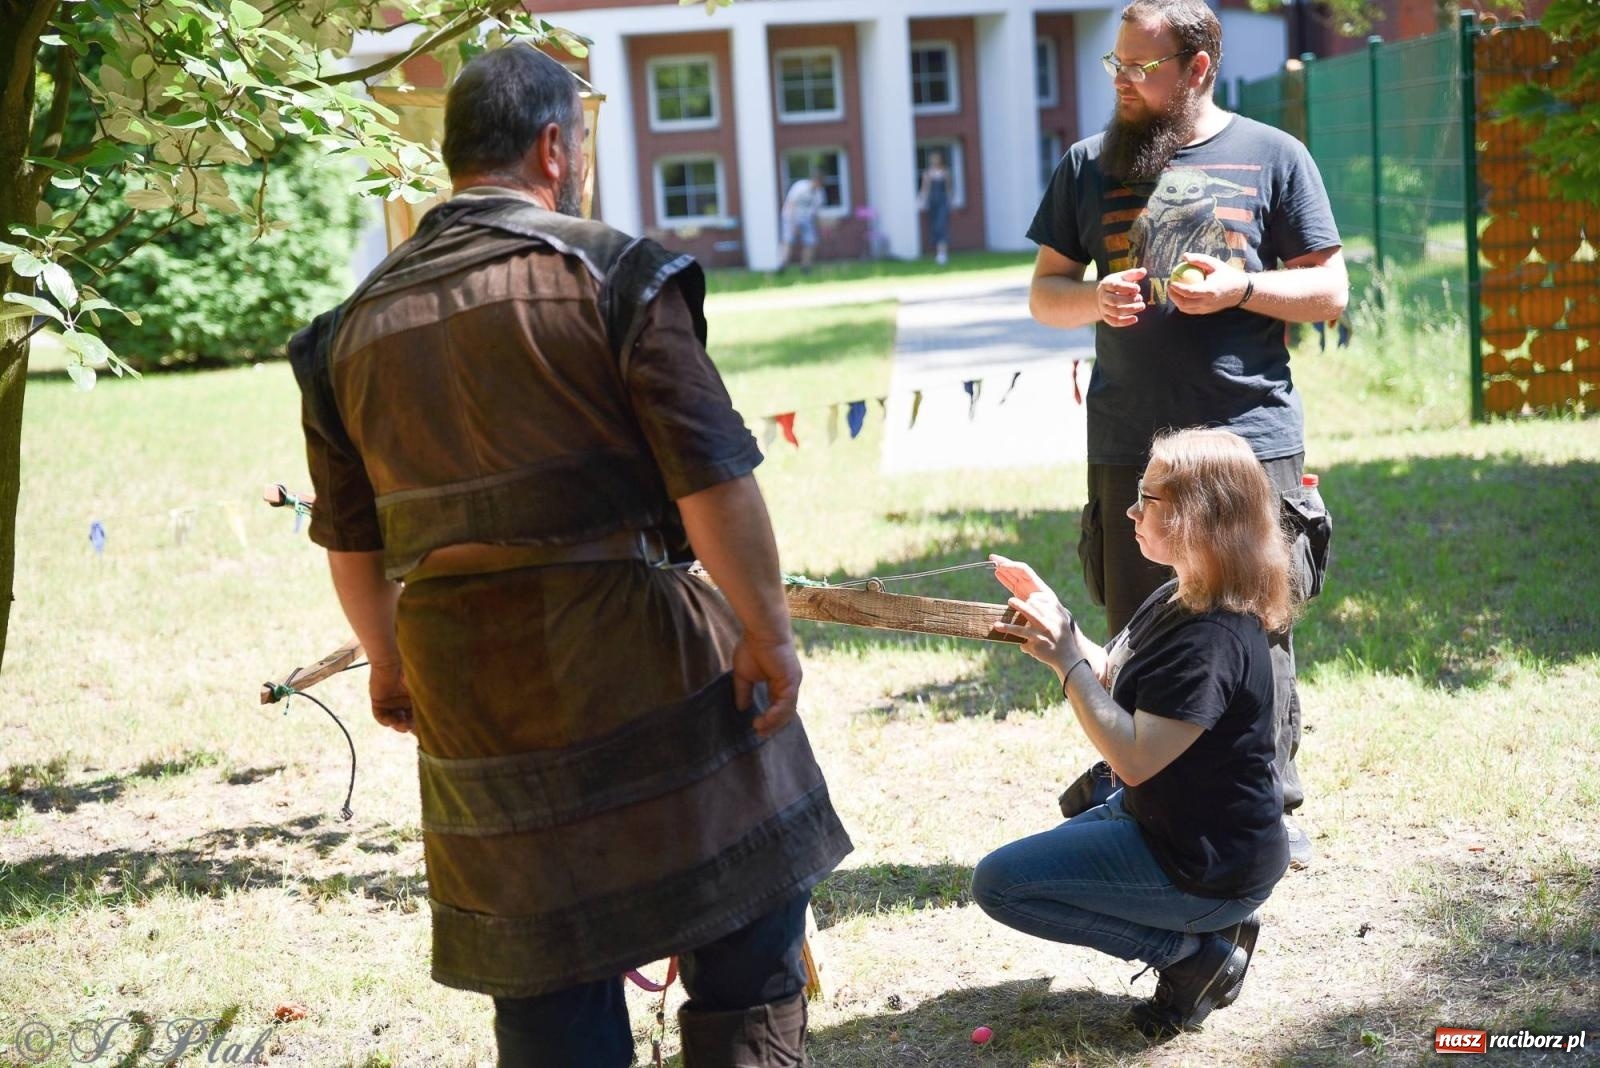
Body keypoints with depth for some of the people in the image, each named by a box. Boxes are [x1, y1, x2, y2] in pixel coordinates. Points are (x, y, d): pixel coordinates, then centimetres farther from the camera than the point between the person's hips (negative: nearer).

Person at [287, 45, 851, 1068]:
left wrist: (389, 663, 29)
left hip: (465, 685, 5)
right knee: (750, 903, 13)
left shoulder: (356, 327, 9)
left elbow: (351, 539, 15)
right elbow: (711, 479, -13)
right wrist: (767, 631, -5)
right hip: (635, 654, -4)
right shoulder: (612, 272, -7)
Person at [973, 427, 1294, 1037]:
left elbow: (1133, 758, -31)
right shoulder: (1177, 602, 3)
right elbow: (1109, 679, 9)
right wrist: (1053, 618, -5)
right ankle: (1212, 925, 13)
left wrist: (1064, 661, -29)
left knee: (999, 883, -10)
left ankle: (1194, 949, -4)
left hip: (1215, 865, -10)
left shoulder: (1211, 639, -29)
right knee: (1039, 855, 30)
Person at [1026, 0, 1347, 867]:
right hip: (1128, 446, 3)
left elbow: (1329, 291, 4)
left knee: (1255, 631, 0)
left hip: (1250, 437, -2)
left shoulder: (1271, 156, 4)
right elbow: (1043, 292, 14)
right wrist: (1092, 297, -8)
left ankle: (1273, 806, 12)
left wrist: (1240, 289, -13)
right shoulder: (1090, 164, 12)